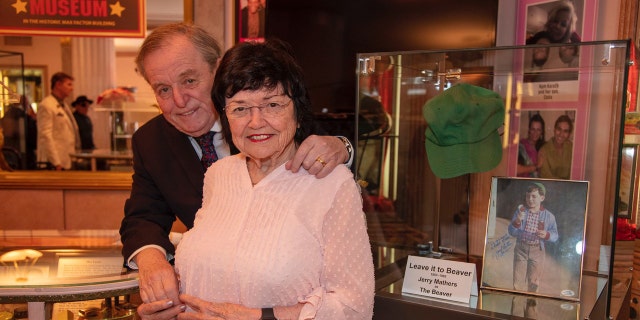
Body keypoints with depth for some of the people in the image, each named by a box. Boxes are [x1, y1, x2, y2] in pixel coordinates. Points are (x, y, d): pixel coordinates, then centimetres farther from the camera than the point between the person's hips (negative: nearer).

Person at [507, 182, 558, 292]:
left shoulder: (549, 216, -3)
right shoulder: (520, 210, -2)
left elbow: (555, 236, 1)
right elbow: (511, 232, -4)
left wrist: (547, 235, -20)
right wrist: (517, 221, -22)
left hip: (537, 251, 0)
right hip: (521, 249, 0)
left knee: (534, 282, 14)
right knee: (518, 281, 3)